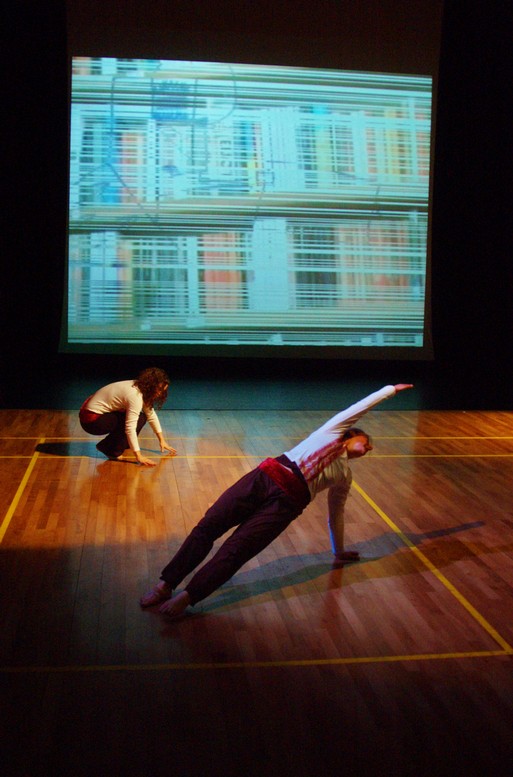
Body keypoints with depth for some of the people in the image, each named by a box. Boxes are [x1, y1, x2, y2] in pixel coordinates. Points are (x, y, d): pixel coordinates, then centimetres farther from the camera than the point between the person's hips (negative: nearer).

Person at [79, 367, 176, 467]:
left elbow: (151, 415, 11)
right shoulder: (135, 395, -26)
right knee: (139, 419, -17)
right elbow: (130, 428, -29)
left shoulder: (141, 388, 2)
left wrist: (162, 440, 10)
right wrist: (139, 457, -28)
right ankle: (113, 451, -8)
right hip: (91, 419, -9)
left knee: (139, 417, 5)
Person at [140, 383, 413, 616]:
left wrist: (340, 551, 40)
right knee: (207, 526, -13)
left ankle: (185, 598, -21)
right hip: (265, 476, -1)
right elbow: (362, 406, 24)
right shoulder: (335, 430, 22)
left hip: (286, 501, 1)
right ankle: (165, 585, -8)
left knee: (236, 549, -17)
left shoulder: (344, 476, 27)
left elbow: (335, 514, 35)